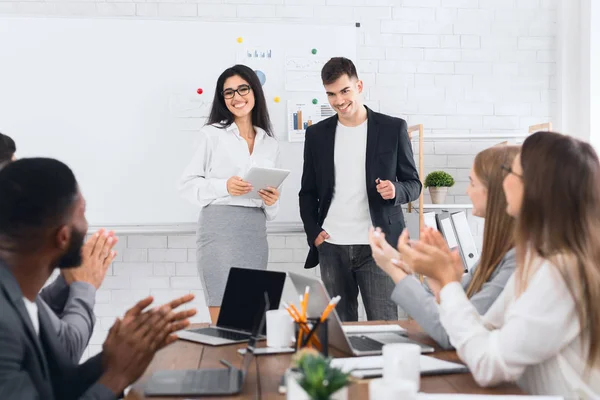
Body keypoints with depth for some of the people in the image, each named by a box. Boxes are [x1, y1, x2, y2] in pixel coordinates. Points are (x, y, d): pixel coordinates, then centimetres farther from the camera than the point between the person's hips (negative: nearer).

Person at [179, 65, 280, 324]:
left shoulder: (270, 144, 16)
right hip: (219, 229, -5)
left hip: (255, 234, 5)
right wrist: (224, 187, -14)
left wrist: (272, 201, -2)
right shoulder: (212, 134, 3)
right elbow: (187, 185, 1)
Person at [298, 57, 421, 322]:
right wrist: (312, 233, 1)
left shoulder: (393, 129, 2)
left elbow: (414, 184, 7)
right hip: (332, 248, 2)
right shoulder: (317, 134, 9)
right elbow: (308, 193, 15)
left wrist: (396, 190, -16)